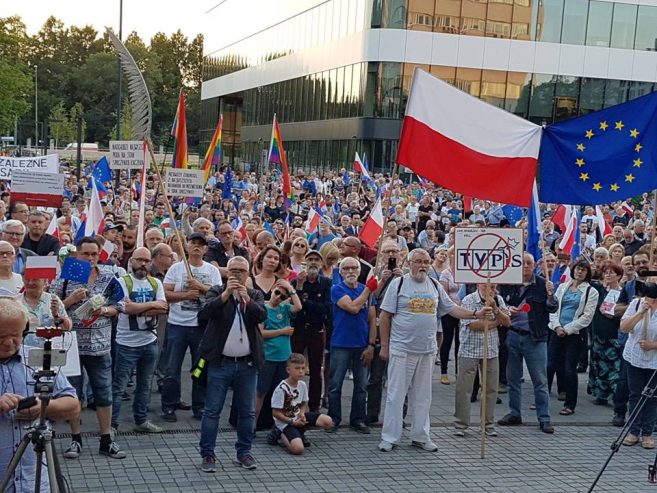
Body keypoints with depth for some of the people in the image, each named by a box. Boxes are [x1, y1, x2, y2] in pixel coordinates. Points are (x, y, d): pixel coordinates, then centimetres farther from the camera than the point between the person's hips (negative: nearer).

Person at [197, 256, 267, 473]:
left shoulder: (255, 295, 9)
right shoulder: (217, 292, 3)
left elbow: (262, 316, -10)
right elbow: (205, 313, -15)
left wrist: (246, 298, -25)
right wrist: (226, 294, -24)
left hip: (247, 364, 2)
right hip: (220, 363, -2)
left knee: (247, 411, 9)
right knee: (212, 411, 1)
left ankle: (243, 452, 21)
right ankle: (207, 454, 10)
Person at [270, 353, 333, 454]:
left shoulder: (302, 385, 0)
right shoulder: (281, 389, -21)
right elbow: (275, 413, -16)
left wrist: (302, 414, -9)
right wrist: (292, 422, -18)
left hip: (298, 417, 7)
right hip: (285, 422, -7)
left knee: (327, 421, -12)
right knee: (298, 449, -29)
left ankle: (300, 432, 9)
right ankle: (282, 435, 3)